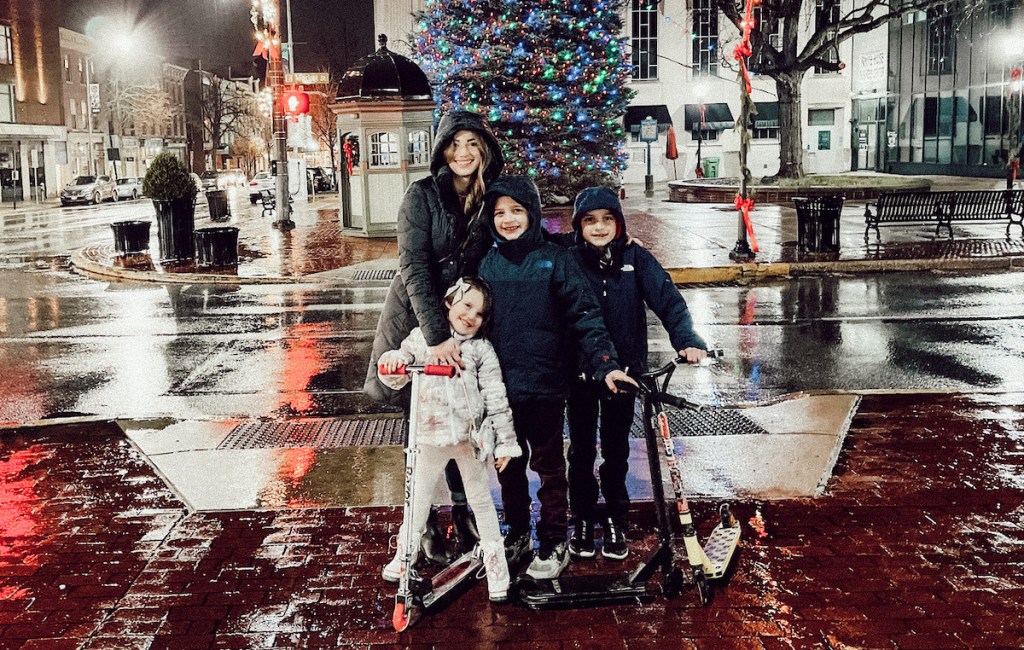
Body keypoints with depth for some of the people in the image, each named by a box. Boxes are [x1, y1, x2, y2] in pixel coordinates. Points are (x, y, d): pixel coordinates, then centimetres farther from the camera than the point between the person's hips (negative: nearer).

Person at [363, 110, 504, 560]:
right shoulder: (422, 195, -14)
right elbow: (414, 268, -21)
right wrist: (435, 336, -30)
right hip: (416, 319, -3)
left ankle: (462, 511, 24)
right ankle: (425, 522, 15)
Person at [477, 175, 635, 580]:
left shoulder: (555, 260, -4)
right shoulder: (488, 264, 7)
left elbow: (585, 317, -8)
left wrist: (604, 364, -17)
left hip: (545, 384, -3)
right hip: (499, 385, 4)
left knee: (548, 465, 8)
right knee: (508, 466, 14)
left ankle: (554, 543, 20)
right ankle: (517, 535, 30)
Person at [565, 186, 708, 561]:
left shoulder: (636, 259, -2)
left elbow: (667, 299, -9)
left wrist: (687, 340, -25)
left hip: (624, 370, 0)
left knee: (616, 450, 11)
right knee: (581, 450, 9)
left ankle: (615, 521, 25)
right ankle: (582, 521, 24)